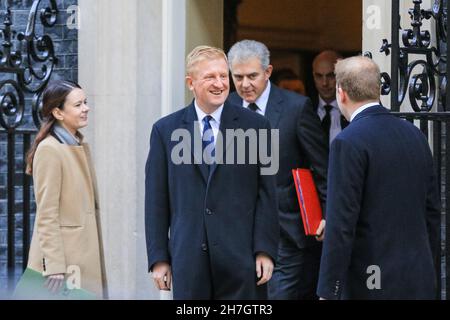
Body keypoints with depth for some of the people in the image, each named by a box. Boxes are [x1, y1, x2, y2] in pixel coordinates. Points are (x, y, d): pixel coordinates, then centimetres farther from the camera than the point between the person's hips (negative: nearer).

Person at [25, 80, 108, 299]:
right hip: (63, 259, -8)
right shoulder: (49, 149, -12)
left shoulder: (80, 147, 14)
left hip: (86, 256, 8)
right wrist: (55, 268, -19)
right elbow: (46, 216, -16)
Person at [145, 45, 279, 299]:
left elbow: (266, 194, 2)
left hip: (241, 256, -1)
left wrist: (265, 250, -5)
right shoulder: (165, 130, 7)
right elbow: (156, 200, 6)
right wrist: (159, 257, 1)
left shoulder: (255, 126, 4)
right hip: (188, 259, 1)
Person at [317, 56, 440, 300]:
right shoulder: (415, 135, 9)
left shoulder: (349, 142, -12)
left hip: (370, 284, -7)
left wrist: (328, 292, -12)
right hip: (420, 282, 7)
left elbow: (341, 225, -16)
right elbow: (432, 212, 14)